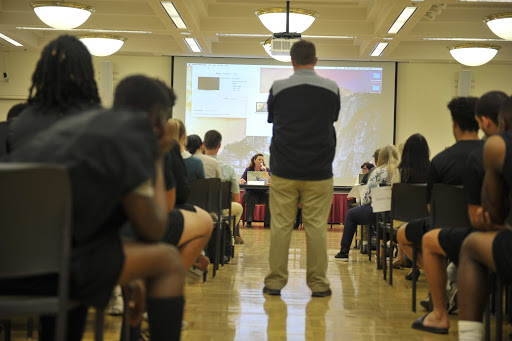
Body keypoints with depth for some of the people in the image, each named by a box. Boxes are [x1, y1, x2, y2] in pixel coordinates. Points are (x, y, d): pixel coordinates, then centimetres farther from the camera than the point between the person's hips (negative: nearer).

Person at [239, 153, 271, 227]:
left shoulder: (267, 169, 8)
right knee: (251, 198, -35)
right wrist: (241, 181, -24)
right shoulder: (248, 170, 8)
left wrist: (265, 172, -16)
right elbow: (241, 180, 0)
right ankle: (249, 221, -30)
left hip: (263, 193, 1)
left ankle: (267, 222, -22)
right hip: (251, 192, -1)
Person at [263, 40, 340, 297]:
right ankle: (318, 283, 8)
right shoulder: (332, 89, 0)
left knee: (280, 226, 4)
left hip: (284, 170, 0)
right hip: (319, 171, 0)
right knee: (316, 227, 3)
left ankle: (275, 282, 8)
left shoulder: (278, 88, -2)